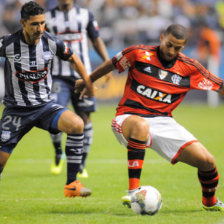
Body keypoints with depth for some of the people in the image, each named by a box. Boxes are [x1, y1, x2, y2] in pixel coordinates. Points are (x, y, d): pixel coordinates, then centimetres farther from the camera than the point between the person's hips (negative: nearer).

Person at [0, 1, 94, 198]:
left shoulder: (52, 43, -8)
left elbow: (73, 59, 12)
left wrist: (88, 83, 17)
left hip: (45, 106, 1)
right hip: (16, 110, -1)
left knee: (77, 124, -27)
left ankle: (71, 185, -20)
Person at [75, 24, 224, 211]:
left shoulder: (189, 68, 1)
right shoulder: (138, 54, -4)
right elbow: (111, 65, 12)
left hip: (163, 122, 3)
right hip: (129, 117, -3)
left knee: (207, 161, -9)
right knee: (140, 126, -44)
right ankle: (133, 191, -43)